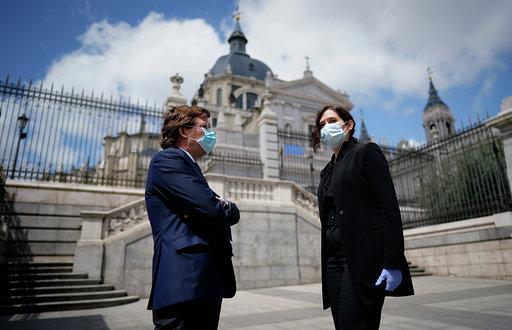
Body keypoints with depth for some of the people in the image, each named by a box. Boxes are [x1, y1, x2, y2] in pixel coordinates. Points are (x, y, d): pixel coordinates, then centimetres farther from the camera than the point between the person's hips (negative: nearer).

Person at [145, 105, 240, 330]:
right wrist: (227, 208, 4)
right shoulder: (168, 159, -6)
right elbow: (210, 208, -19)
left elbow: (231, 214, 17)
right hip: (185, 282, -10)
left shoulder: (189, 167, 24)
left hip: (206, 280, 10)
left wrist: (223, 206, -6)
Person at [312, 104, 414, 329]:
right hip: (334, 260, 7)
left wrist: (393, 263, -16)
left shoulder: (366, 152, 1)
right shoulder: (327, 171, 20)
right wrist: (328, 264, 15)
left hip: (363, 258, -6)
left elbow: (389, 207, -9)